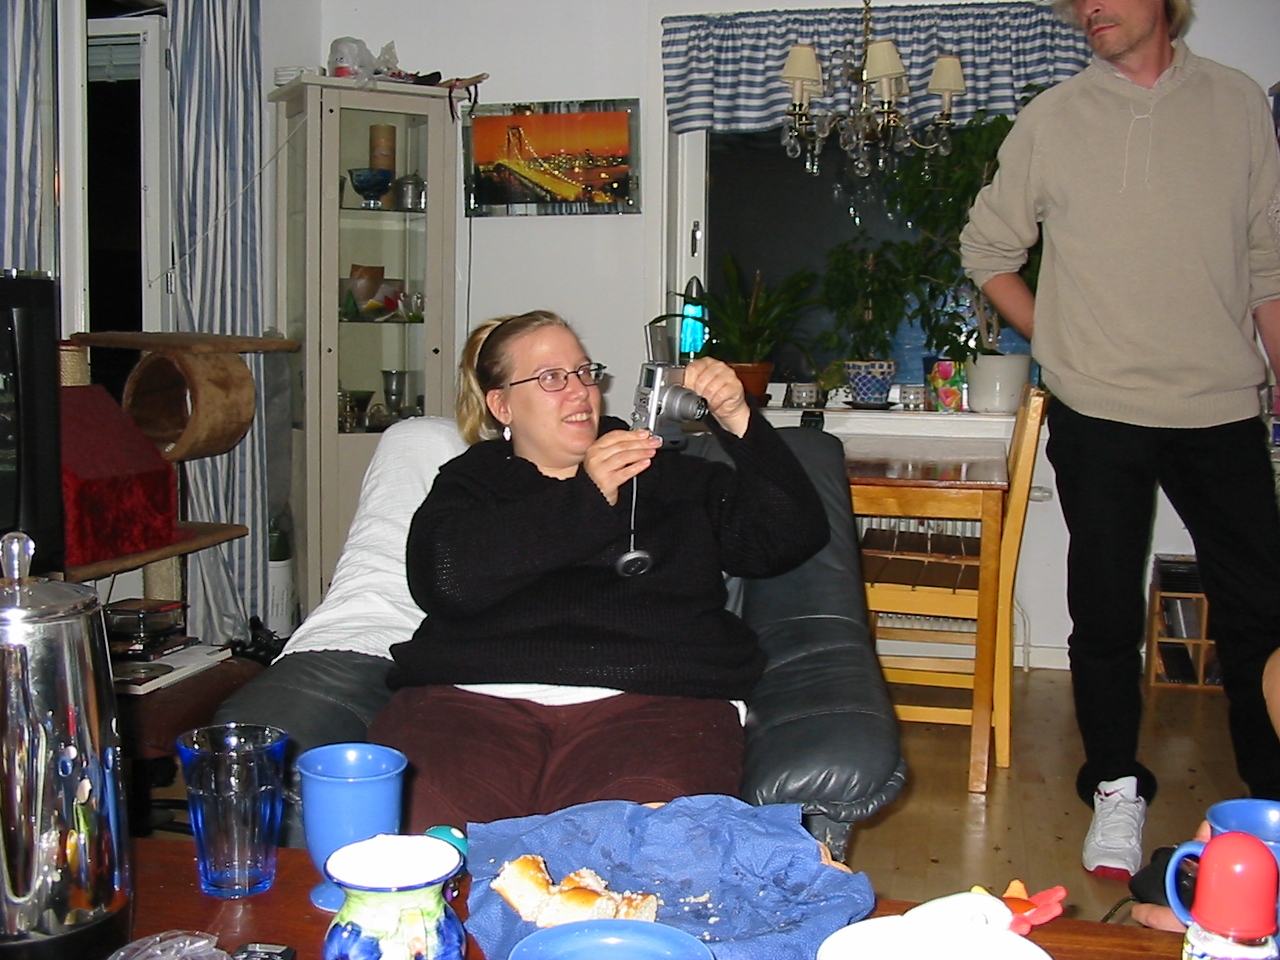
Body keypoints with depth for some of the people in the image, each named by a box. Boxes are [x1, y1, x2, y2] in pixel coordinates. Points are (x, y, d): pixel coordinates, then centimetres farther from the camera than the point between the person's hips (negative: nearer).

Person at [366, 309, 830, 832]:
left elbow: (794, 537, 19)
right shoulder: (468, 482, 24)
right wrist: (586, 498, -4)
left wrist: (739, 422, 6)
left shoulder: (668, 474, 27)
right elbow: (448, 577, 0)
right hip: (474, 698, 0)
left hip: (649, 702, 1)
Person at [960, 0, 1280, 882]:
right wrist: (1060, 342, 5)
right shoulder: (1052, 120, 3)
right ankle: (1117, 789, 22)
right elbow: (988, 251, 11)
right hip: (1099, 414, -1)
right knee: (1106, 611, 6)